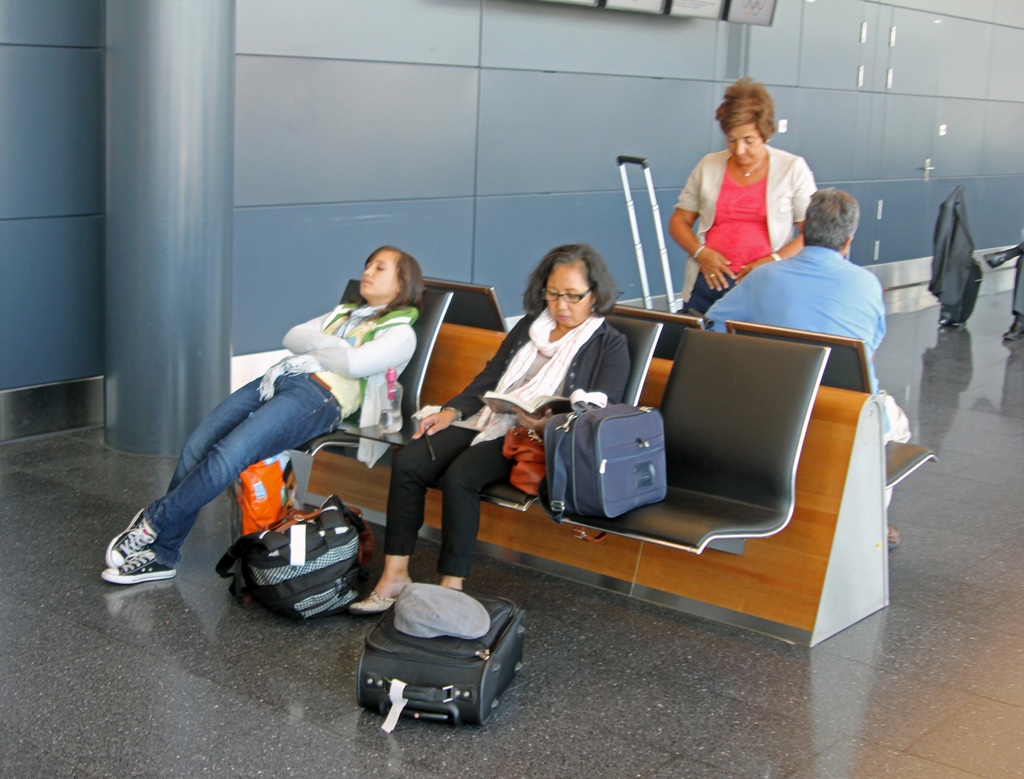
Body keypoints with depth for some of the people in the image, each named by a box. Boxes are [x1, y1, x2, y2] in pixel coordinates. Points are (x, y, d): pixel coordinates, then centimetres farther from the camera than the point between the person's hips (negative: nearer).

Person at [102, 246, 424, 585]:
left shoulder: (401, 331, 9)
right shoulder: (344, 312, 34)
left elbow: (354, 363, -10)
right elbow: (292, 338, 19)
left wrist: (311, 349, 5)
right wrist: (327, 342, 2)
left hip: (320, 396, -7)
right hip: (279, 378, 7)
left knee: (228, 455, -27)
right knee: (196, 446, -12)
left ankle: (154, 521, -12)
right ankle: (160, 554, -9)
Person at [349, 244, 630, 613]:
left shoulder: (610, 345, 3)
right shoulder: (530, 326, 22)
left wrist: (549, 425, -26)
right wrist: (451, 411, 4)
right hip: (488, 419, 6)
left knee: (460, 476, -31)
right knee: (407, 463, -16)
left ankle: (451, 588, -24)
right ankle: (394, 574, -13)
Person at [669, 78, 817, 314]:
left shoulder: (793, 169, 8)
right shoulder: (709, 166, 14)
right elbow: (679, 221, 17)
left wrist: (774, 261, -11)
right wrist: (700, 252, -2)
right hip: (708, 283, 2)